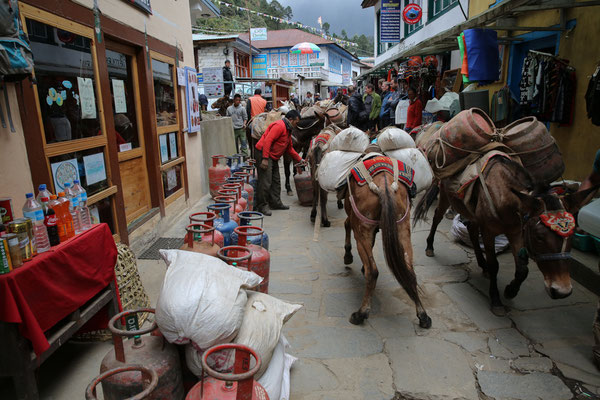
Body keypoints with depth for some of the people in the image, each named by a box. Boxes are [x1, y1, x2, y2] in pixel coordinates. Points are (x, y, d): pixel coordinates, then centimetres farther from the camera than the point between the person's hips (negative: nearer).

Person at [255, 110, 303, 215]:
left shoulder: (288, 129, 17)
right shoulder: (279, 126, -16)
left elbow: (289, 148, 25)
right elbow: (267, 141, -25)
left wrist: (299, 160, 22)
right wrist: (265, 159, -29)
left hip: (273, 157, 11)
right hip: (264, 155, -11)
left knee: (276, 181, 14)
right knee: (265, 182, -9)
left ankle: (275, 203, 23)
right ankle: (262, 206, -1)